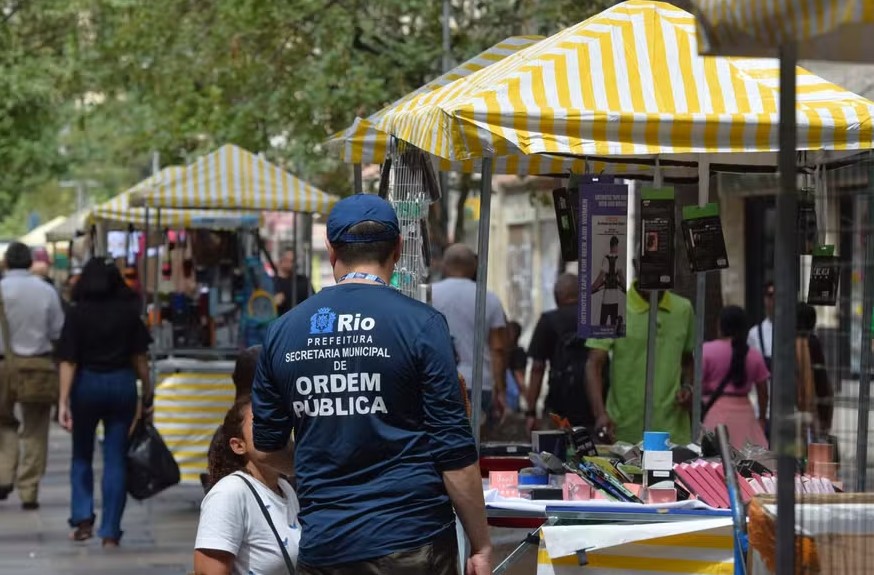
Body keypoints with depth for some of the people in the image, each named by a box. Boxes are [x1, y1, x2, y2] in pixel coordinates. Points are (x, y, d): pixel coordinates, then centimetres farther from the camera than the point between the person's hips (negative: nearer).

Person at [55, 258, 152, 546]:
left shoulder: (78, 314, -8)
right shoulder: (128, 312, -2)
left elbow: (68, 361, -11)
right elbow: (139, 356, 0)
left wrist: (63, 402, -12)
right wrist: (147, 393, 9)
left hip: (87, 384, -1)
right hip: (122, 384, 1)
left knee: (82, 455, 17)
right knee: (116, 459, 5)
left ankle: (83, 519, 7)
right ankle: (110, 532, 3)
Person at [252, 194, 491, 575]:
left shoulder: (283, 331, 6)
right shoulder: (420, 324, -6)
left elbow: (269, 448, 16)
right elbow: (454, 450, -8)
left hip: (322, 544, 3)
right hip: (411, 543, -3)